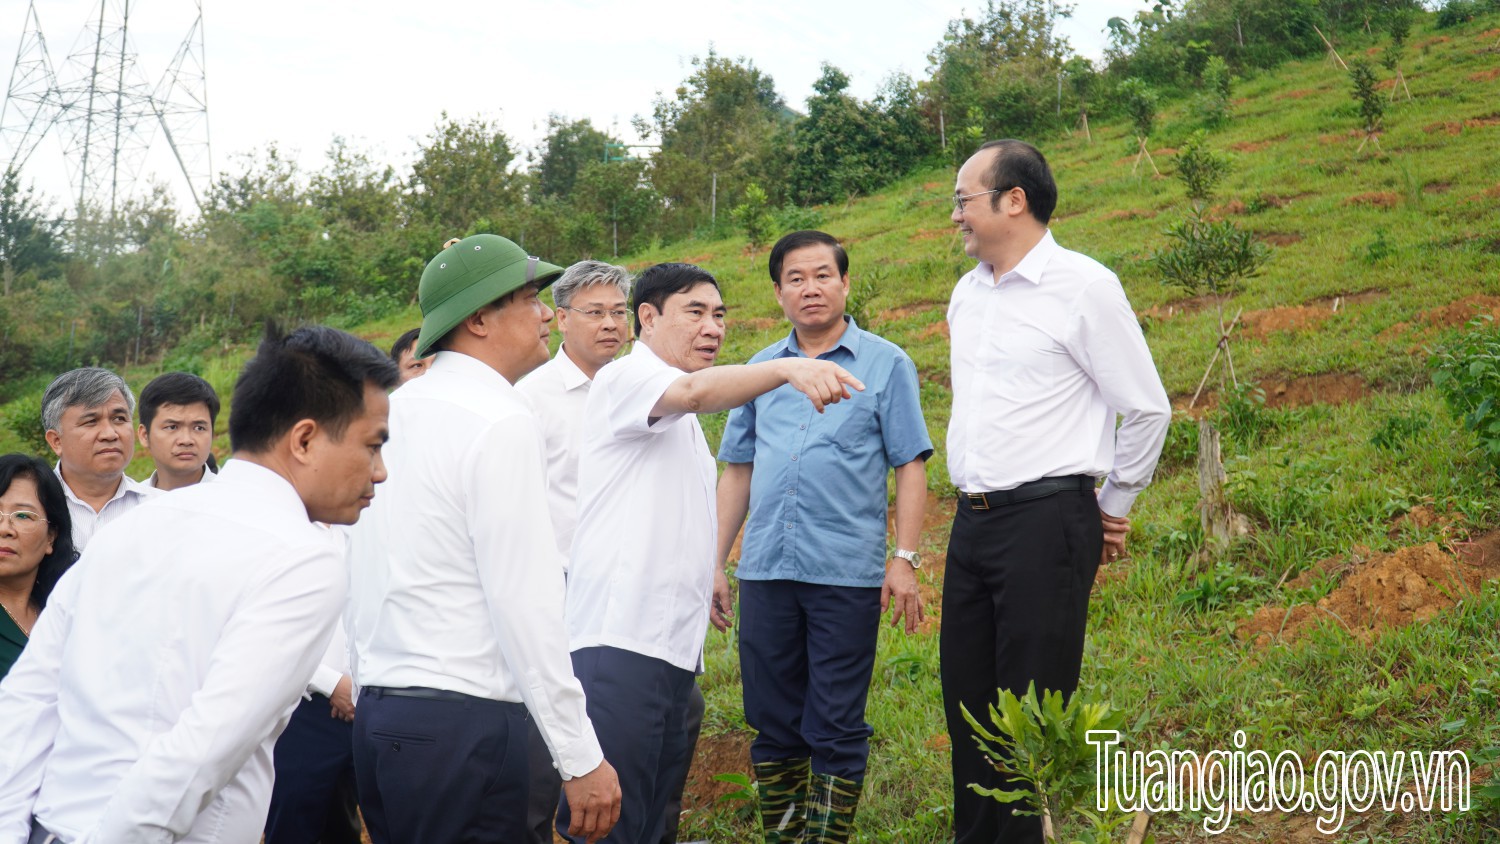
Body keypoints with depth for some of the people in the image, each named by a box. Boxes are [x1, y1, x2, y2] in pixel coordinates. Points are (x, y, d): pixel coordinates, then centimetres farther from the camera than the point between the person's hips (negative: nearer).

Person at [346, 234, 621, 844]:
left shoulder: (389, 413, 13)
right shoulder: (502, 424, -12)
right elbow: (526, 604, -17)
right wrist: (582, 758, -14)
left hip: (377, 718, 9)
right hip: (460, 724, -9)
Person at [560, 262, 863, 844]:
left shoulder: (681, 424, 24)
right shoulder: (629, 376, -5)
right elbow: (696, 391, -27)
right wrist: (788, 368, -41)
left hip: (673, 644, 10)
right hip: (620, 639, -10)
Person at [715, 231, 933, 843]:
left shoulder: (885, 365, 3)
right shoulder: (760, 370, 13)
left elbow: (910, 467, 0)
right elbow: (738, 471, 16)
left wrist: (904, 558, -9)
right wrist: (714, 563, 11)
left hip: (846, 574, -4)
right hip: (765, 572, 4)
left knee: (836, 729, 1)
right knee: (773, 724, 9)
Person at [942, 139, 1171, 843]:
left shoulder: (1082, 286, -7)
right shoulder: (966, 295, 14)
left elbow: (1146, 407, -3)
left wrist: (1114, 507, 3)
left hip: (1046, 521, -7)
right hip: (972, 520, 7)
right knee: (968, 703, 10)